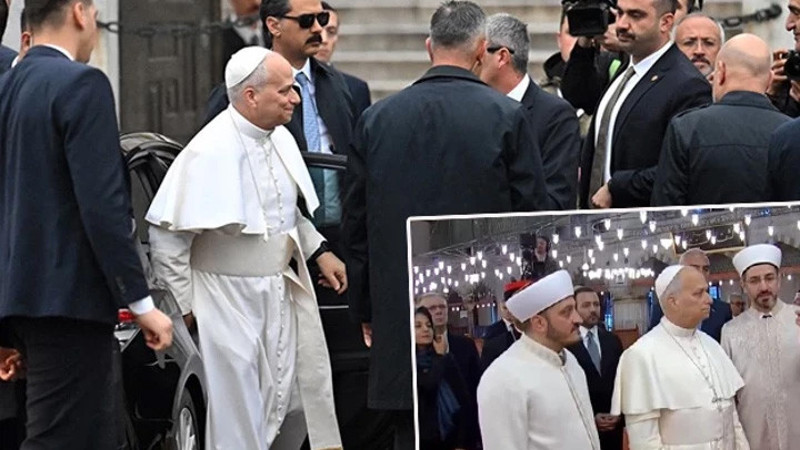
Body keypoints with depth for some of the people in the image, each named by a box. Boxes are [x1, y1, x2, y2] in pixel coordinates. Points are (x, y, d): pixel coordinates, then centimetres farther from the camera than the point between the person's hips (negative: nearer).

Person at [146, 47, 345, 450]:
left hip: (283, 293, 8)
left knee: (299, 402, 11)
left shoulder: (281, 139, 4)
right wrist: (184, 306, -12)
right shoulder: (210, 152, -20)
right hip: (231, 301, -7)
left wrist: (319, 252, 9)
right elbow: (167, 234, -16)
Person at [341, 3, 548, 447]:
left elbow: (355, 226, 9)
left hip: (402, 313, 2)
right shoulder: (506, 117, -5)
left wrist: (365, 310, 17)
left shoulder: (376, 119, 4)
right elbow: (533, 216, -2)